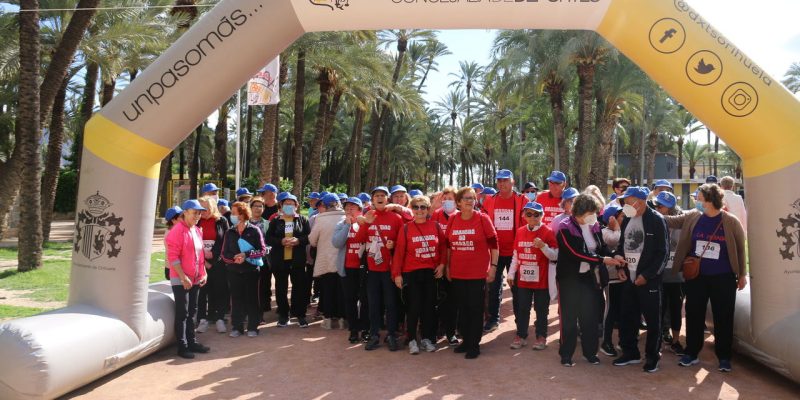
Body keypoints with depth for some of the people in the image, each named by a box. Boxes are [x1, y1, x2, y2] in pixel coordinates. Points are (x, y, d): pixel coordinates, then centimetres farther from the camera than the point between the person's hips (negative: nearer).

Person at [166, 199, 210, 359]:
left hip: (195, 279, 8)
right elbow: (173, 257, -18)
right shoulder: (177, 231, -14)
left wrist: (203, 273, 12)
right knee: (182, 313, -1)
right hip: (181, 280, -8)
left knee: (192, 311, 14)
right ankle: (182, 346, 6)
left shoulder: (197, 231, 11)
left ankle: (192, 341, 24)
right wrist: (183, 277, -20)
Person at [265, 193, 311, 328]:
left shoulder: (302, 220, 6)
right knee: (281, 288, 6)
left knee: (299, 287, 2)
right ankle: (283, 315, 18)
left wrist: (298, 240, -18)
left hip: (297, 260, -1)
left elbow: (310, 236, -1)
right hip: (279, 260, 1)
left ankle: (300, 315, 14)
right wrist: (281, 242, -16)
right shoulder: (275, 221, 7)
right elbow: (268, 239, 0)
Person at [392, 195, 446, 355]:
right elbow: (399, 251, -5)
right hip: (411, 273, -2)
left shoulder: (435, 226, 2)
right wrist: (397, 273, -7)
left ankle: (427, 338, 22)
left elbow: (443, 246, 10)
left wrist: (441, 264, 0)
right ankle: (412, 340, 15)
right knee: (414, 307, 1)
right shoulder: (406, 228, -4)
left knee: (429, 306, 8)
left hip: (431, 272, 2)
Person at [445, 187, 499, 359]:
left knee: (475, 309, 3)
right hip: (457, 273, 4)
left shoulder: (483, 218, -6)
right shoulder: (453, 219, 3)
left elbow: (494, 243, -4)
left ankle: (474, 345, 14)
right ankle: (465, 340, 27)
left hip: (478, 273, -4)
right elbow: (448, 245, 12)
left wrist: (493, 266, -9)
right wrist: (447, 266, 12)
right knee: (462, 308, 13)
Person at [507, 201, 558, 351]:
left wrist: (543, 246, -25)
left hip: (541, 279, -4)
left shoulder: (547, 232, -7)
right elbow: (515, 256, 11)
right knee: (522, 308, 11)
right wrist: (511, 274, 8)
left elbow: (554, 256, -9)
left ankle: (541, 336, 20)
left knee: (541, 309, 7)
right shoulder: (520, 232, 5)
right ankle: (521, 335, 22)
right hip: (523, 278, 4)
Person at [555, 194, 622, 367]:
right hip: (570, 278, -5)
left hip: (590, 277, 5)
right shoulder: (565, 228, -16)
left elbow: (602, 247, 6)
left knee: (591, 316, 10)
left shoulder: (594, 226, 3)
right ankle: (566, 354, 15)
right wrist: (602, 260, -24)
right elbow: (576, 253, -22)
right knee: (569, 317, 4)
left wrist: (614, 257, -14)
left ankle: (590, 351, 24)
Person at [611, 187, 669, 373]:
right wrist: (620, 267, 5)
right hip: (628, 278, 6)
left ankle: (652, 356, 17)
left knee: (652, 320, 4)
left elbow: (662, 252, -11)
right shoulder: (627, 219, 9)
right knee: (627, 318, 11)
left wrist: (646, 275, -14)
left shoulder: (656, 220, -9)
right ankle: (630, 352, 25)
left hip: (649, 280, -6)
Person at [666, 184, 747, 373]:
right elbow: (670, 221, 6)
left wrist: (742, 274, 3)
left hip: (723, 278, -2)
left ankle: (724, 357, 20)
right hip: (696, 276, 2)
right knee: (694, 315, 8)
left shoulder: (731, 222, -7)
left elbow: (740, 249, 0)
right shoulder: (692, 217, -2)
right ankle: (691, 353, 21)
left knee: (723, 318, 6)